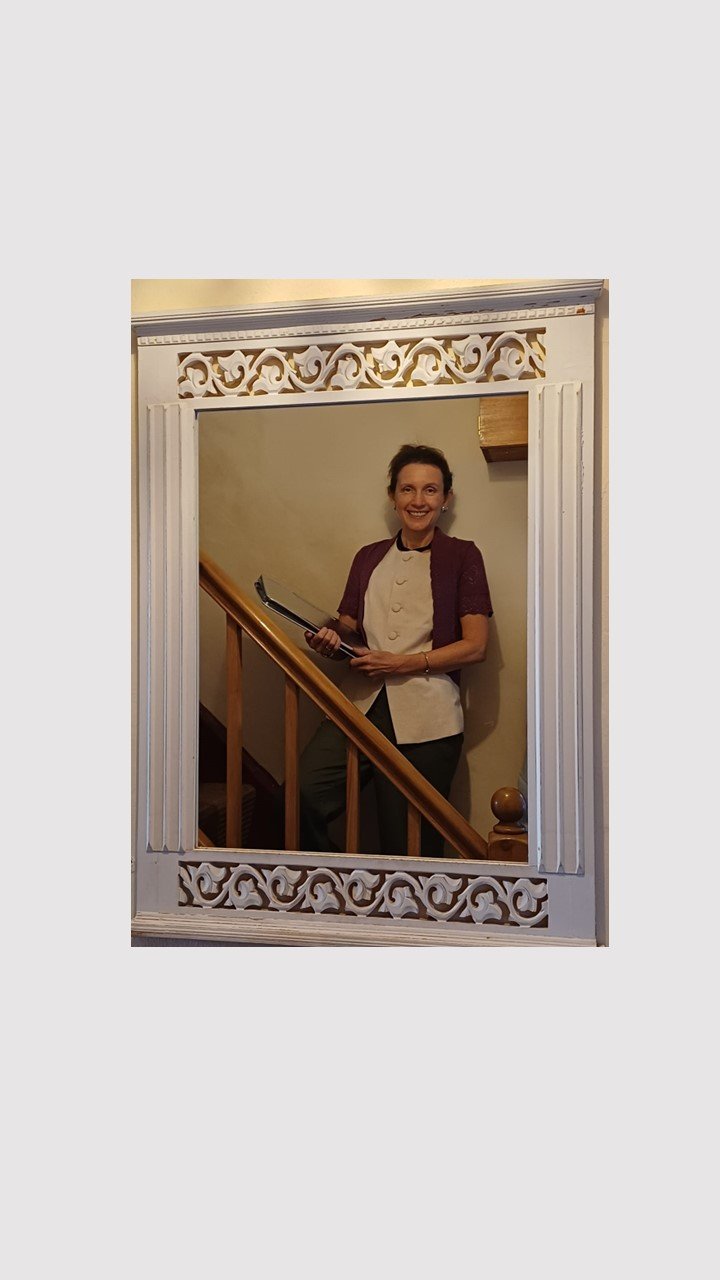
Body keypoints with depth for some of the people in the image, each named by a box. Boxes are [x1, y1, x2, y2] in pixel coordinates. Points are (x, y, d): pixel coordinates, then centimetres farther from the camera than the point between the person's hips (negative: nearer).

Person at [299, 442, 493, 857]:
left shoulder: (461, 556, 6)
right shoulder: (369, 558, 19)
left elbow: (476, 646, -1)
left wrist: (404, 662, -11)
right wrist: (332, 640, 1)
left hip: (426, 718, -3)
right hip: (362, 705, 3)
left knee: (412, 847, -2)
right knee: (301, 796, -20)